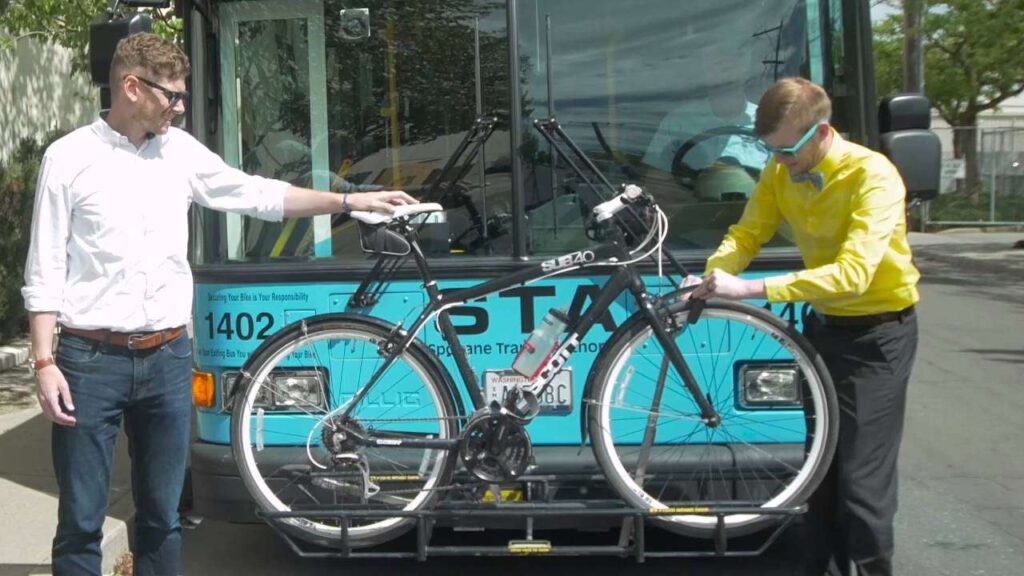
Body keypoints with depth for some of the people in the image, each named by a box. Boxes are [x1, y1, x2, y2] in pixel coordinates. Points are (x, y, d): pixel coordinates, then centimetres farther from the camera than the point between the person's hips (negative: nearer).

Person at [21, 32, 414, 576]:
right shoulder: (69, 157, -4)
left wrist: (349, 201, 15)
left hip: (168, 359, 4)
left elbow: (257, 194, 17)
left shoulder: (180, 150, 8)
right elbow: (45, 273, -4)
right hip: (90, 361, -4)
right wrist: (44, 363, -10)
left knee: (162, 516, 12)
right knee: (81, 521, 2)